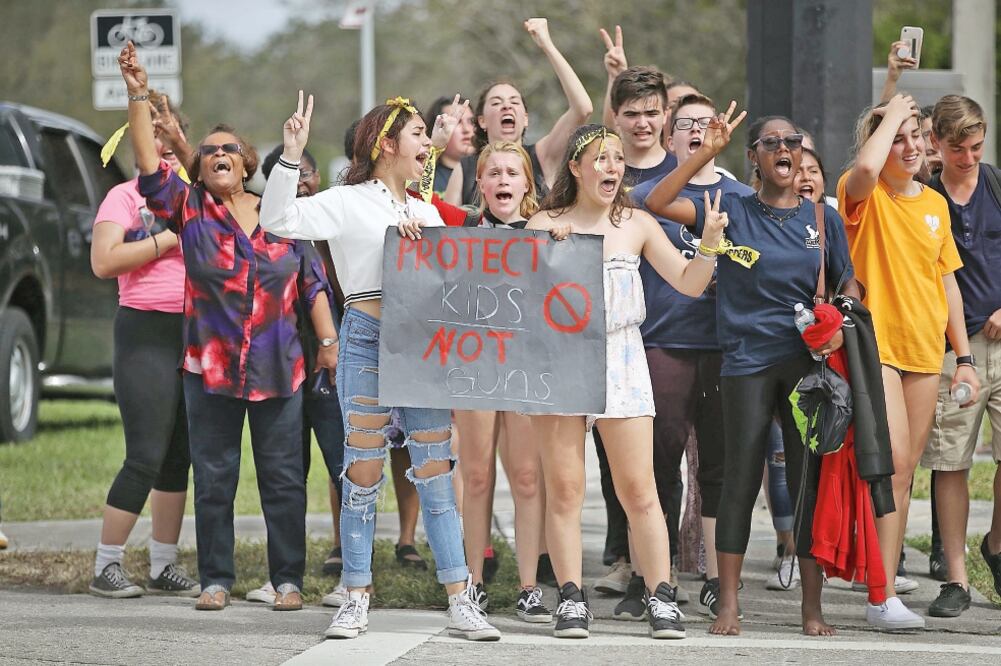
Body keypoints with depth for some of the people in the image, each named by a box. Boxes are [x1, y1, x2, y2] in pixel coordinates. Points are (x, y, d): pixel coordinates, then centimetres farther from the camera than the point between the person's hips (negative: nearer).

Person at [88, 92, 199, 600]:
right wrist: (167, 240, -14)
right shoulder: (126, 197, -2)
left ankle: (164, 568, 16)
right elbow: (103, 262, -14)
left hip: (194, 333, 7)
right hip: (147, 334, -6)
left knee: (179, 457, 9)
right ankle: (106, 567, -2)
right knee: (146, 457, -11)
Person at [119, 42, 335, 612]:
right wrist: (139, 96, -22)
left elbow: (313, 281, 9)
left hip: (279, 370, 1)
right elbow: (150, 166, -12)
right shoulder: (189, 209, 2)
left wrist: (329, 341, 3)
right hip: (210, 369, 0)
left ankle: (289, 580, 9)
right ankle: (216, 580, 12)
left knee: (284, 479, 3)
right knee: (214, 480, 4)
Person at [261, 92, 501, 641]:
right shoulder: (348, 203, 1)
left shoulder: (426, 212, 20)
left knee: (436, 470, 3)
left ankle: (460, 601, 4)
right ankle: (356, 600, 6)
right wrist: (291, 155, -23)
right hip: (368, 339, -5)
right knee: (363, 469, -1)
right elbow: (277, 219, -12)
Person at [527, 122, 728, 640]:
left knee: (638, 489, -2)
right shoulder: (545, 225, 2)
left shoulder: (637, 225, 9)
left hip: (621, 359, 1)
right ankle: (571, 599, 3)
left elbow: (688, 283, 9)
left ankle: (660, 598, 2)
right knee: (563, 488, -2)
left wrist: (710, 244, -8)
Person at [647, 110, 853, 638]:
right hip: (747, 363, -2)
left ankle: (812, 608, 8)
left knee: (810, 481, 2)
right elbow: (657, 203, -8)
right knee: (741, 480, -1)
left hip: (807, 362, 2)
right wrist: (707, 152, -14)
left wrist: (840, 328, -7)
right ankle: (728, 605, 5)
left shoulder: (823, 219, 9)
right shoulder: (732, 212, 2)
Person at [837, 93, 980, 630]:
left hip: (924, 349, 6)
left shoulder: (935, 203, 11)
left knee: (904, 470, 8)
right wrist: (892, 115, -15)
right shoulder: (864, 196, -5)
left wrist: (964, 357, 13)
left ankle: (885, 565, 18)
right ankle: (883, 597, -16)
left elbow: (947, 282, 16)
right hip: (874, 345, -6)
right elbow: (866, 168, -31)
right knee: (894, 460, -15)